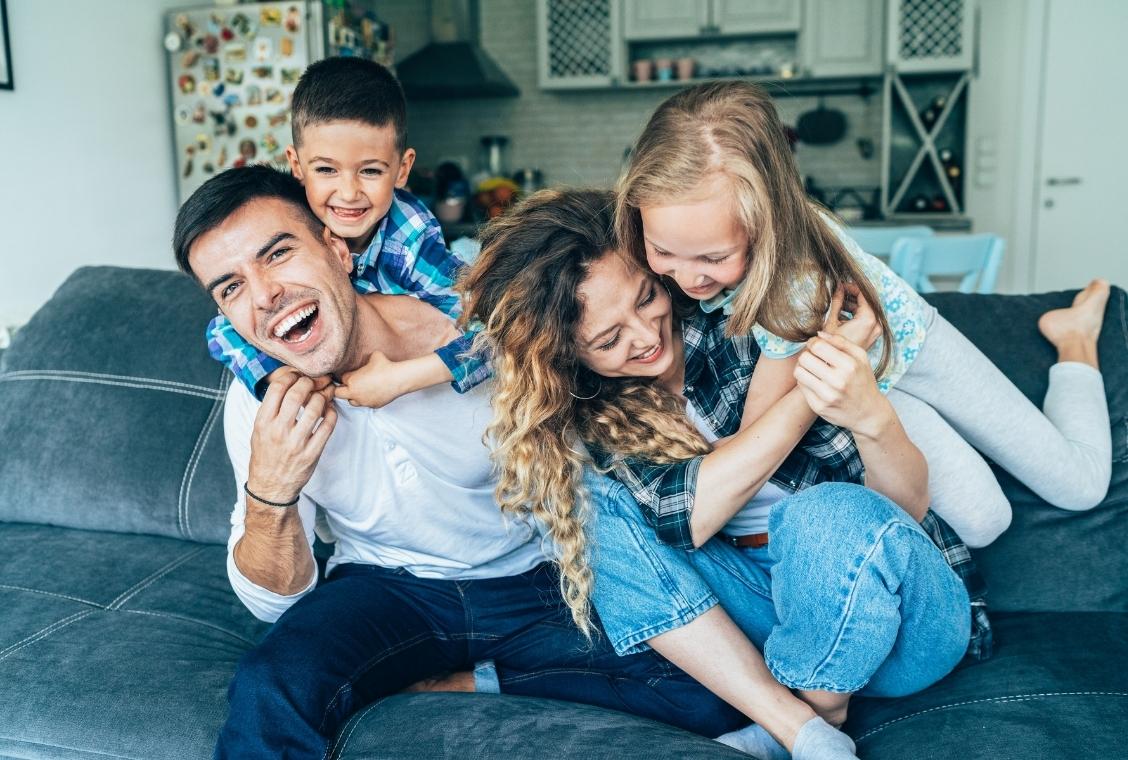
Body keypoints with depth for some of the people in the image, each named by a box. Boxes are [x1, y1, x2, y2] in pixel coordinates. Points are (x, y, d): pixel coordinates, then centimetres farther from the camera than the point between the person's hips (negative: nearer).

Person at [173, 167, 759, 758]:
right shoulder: (259, 405, -11)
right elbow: (273, 601, -6)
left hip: (535, 581, 2)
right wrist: (269, 493, -25)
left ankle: (469, 680, -5)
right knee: (268, 693, -34)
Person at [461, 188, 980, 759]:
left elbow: (910, 506, -15)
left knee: (830, 515, -33)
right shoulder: (587, 412, -5)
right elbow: (686, 514, -24)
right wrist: (808, 391, -31)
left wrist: (873, 416, -36)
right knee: (598, 505, -16)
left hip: (899, 618, -2)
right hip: (763, 606, 3)